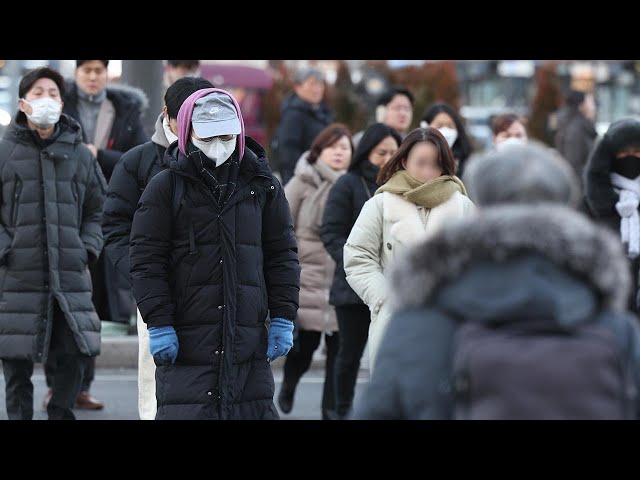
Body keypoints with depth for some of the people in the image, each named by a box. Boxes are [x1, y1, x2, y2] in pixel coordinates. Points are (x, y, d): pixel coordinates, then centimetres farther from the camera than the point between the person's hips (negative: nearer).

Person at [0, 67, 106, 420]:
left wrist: (88, 248, 4)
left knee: (72, 357, 2)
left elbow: (97, 209, 18)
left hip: (71, 275, 2)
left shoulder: (79, 154, 11)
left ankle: (61, 414, 19)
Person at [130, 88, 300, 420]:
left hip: (248, 340, 3)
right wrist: (158, 324, -8)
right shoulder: (165, 187, 0)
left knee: (255, 408, 6)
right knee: (184, 410, -8)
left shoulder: (262, 186, 9)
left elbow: (282, 255, 12)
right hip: (185, 339, -3)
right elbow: (146, 260, -2)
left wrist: (283, 318, 6)